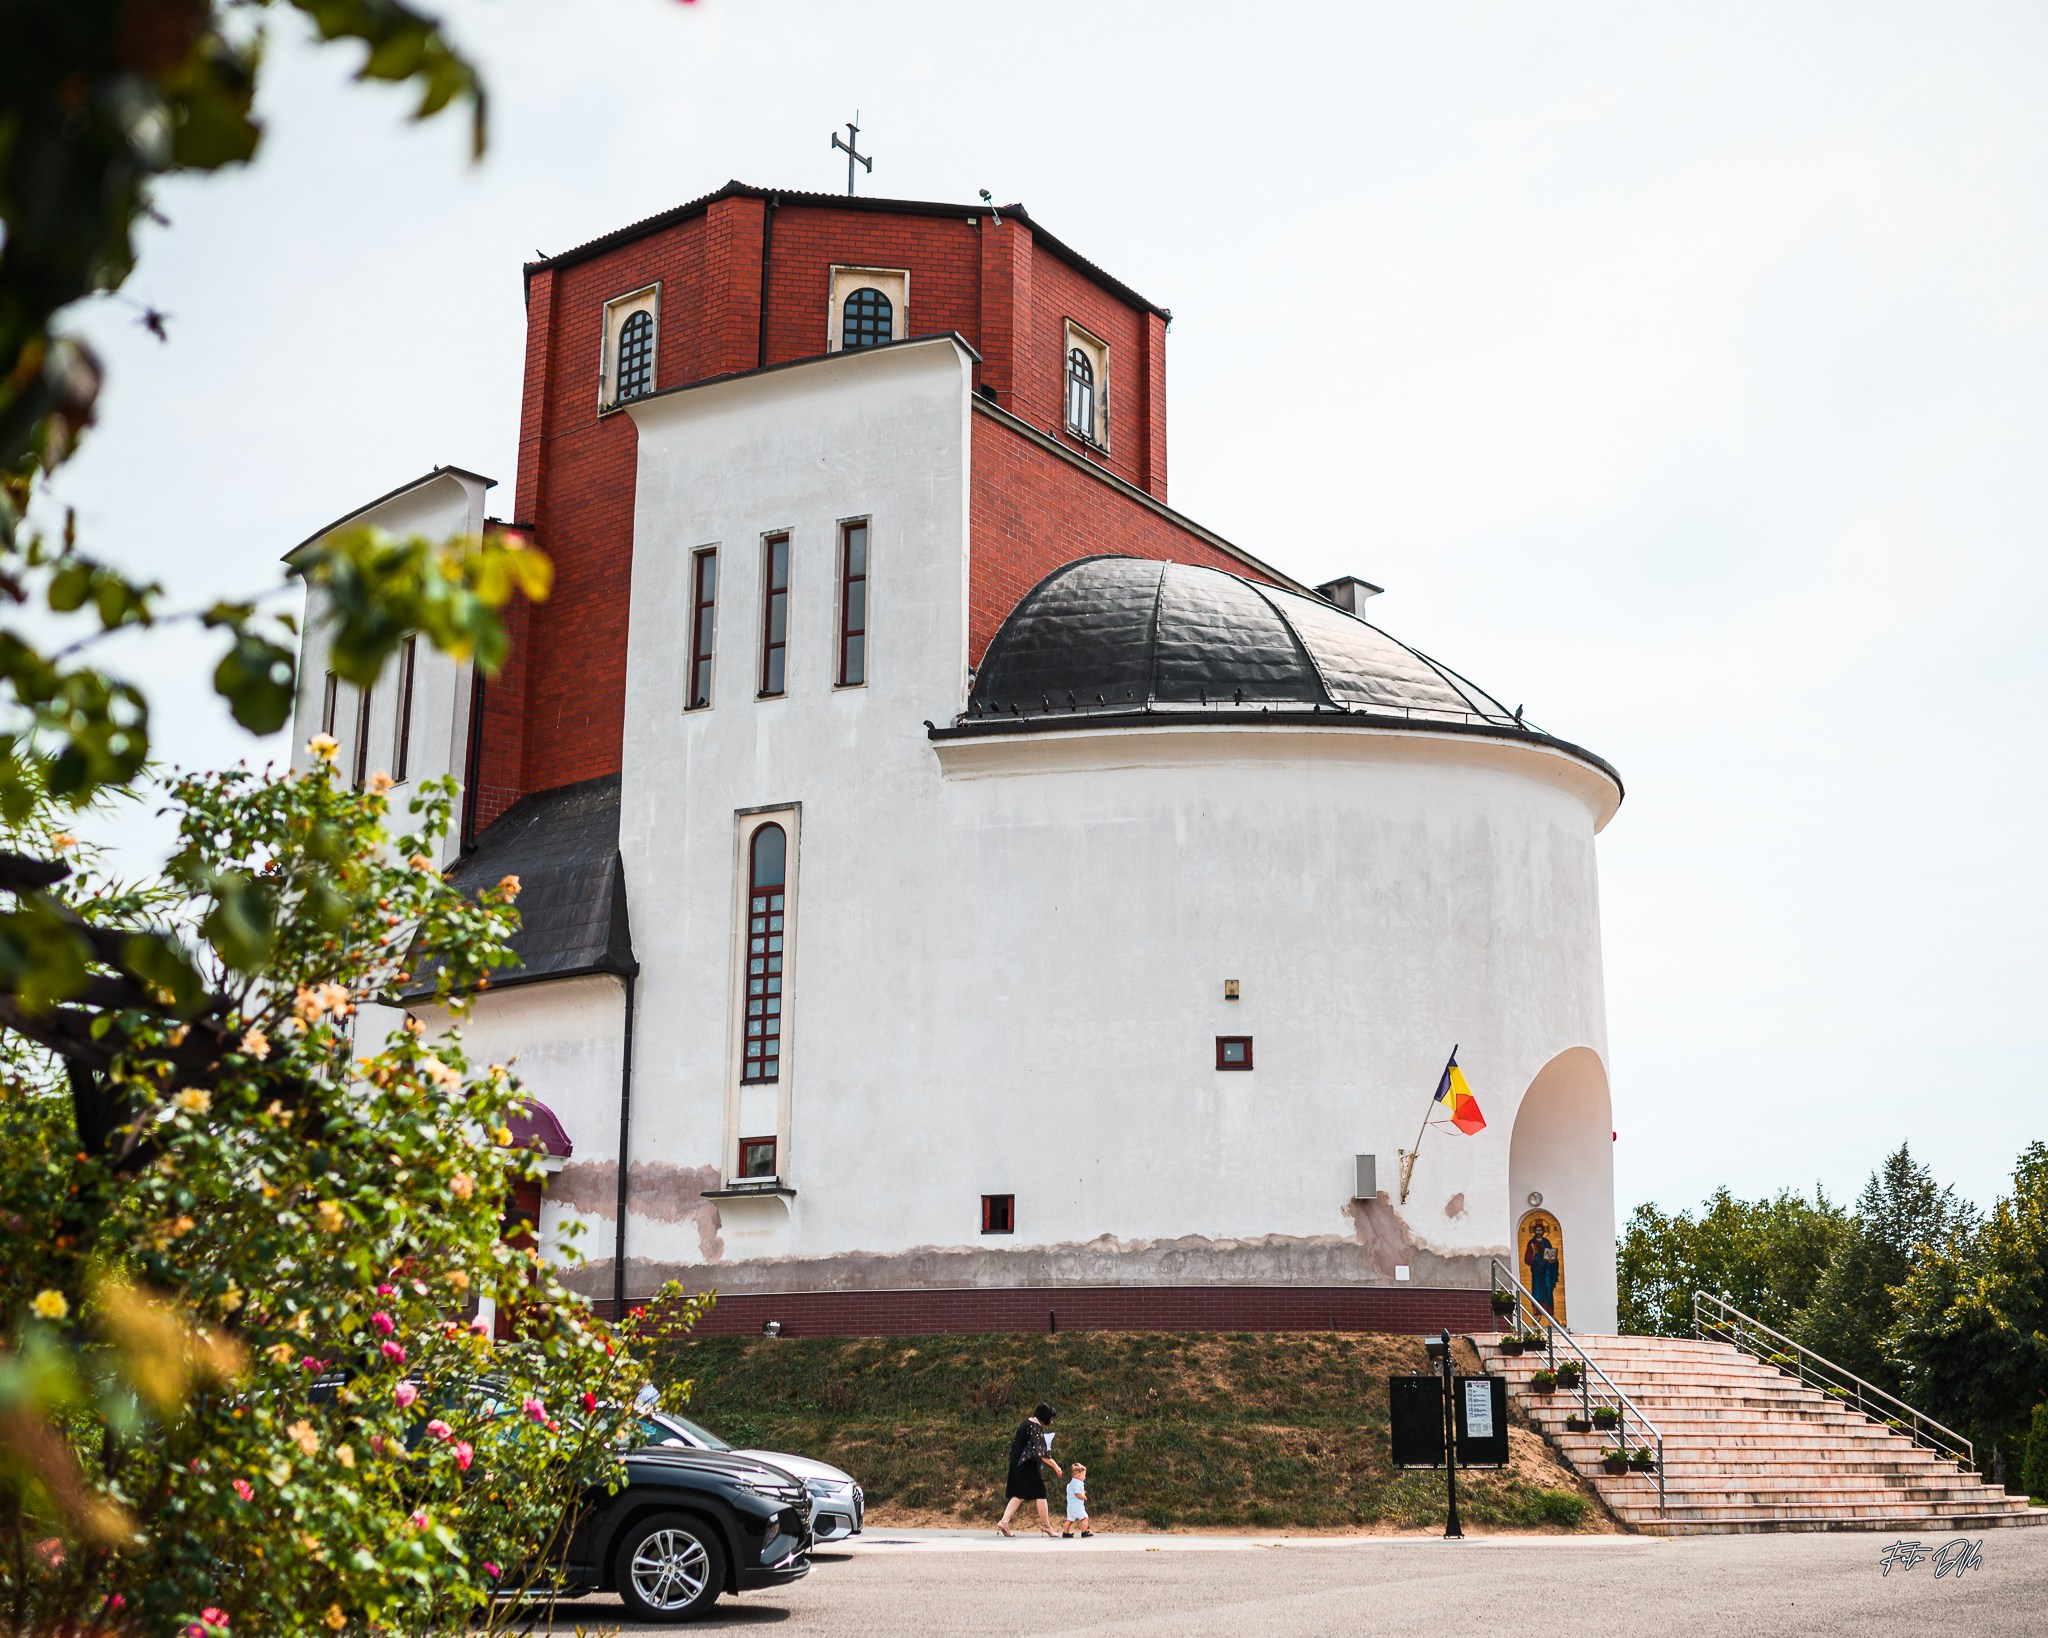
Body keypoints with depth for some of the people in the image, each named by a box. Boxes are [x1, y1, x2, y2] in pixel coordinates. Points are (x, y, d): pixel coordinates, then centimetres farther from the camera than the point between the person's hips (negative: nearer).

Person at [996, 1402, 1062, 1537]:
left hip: (1017, 1463, 9)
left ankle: (1004, 1521, 3)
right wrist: (1056, 1466, -15)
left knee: (1018, 1495, 12)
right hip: (1029, 1465, -9)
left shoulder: (1026, 1422, 8)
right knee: (1040, 1493, 4)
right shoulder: (1036, 1428, -18)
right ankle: (1045, 1524, 13)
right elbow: (1041, 1453, -22)